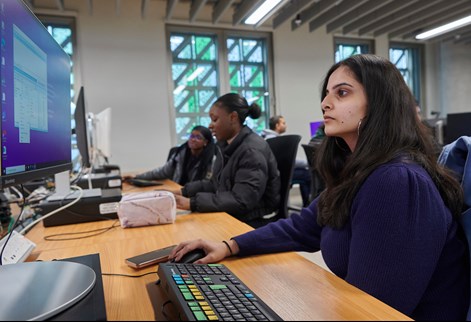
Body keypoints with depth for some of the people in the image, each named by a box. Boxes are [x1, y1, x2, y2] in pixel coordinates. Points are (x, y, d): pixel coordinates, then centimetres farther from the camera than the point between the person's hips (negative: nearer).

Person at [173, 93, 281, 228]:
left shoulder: (253, 150, -20)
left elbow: (241, 201, -27)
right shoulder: (226, 146, 7)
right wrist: (184, 191, 4)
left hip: (251, 224, -7)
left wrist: (192, 203, -28)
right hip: (230, 217, 7)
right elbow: (216, 184, 16)